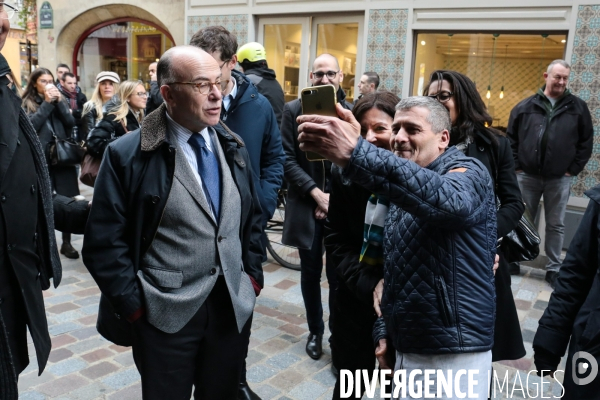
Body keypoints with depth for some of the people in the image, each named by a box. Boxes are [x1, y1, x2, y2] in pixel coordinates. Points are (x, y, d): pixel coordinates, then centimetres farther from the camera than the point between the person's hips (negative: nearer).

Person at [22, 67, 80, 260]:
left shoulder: (59, 99, 13)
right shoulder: (27, 103, 4)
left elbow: (70, 123, 0)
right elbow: (31, 125, -14)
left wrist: (58, 102, -9)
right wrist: (46, 103, -13)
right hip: (41, 159, -3)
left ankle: (66, 242, 14)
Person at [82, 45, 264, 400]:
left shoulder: (233, 146, 5)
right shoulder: (127, 155, -11)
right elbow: (104, 243, -9)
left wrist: (253, 275, 6)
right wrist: (135, 305, -9)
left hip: (234, 307, 5)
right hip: (164, 315, -4)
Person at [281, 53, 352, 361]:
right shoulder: (293, 110, 0)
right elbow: (287, 159, -4)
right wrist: (316, 193, -12)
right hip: (307, 205, 1)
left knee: (338, 275, 4)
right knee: (310, 273, 12)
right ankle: (315, 331, 31)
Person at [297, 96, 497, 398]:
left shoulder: (467, 172, -11)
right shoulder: (406, 188, 13)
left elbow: (449, 201, -38)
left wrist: (355, 154, -48)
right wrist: (384, 328, 14)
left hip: (453, 354, -7)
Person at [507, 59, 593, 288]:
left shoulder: (578, 108, 3)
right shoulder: (526, 106, 2)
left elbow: (586, 142, 6)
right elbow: (511, 138, 5)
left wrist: (573, 169, -2)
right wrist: (516, 166, -2)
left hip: (560, 179, 0)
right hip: (527, 176, 0)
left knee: (556, 225, 8)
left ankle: (553, 268, 19)